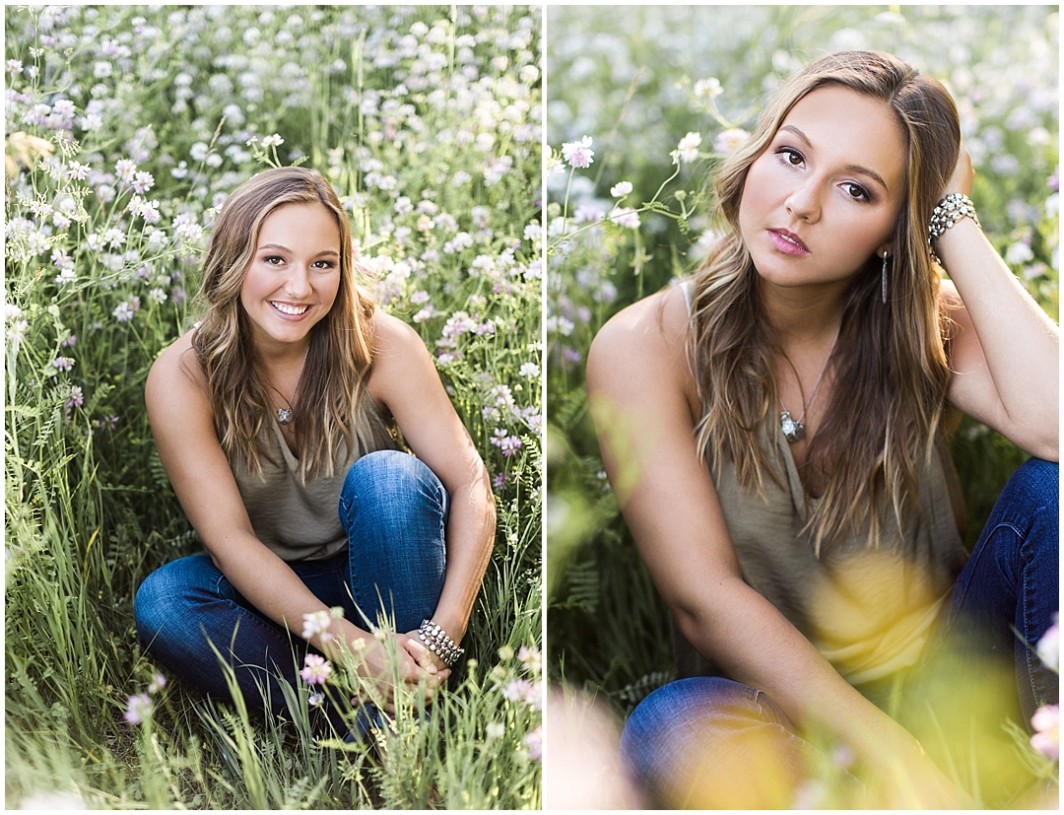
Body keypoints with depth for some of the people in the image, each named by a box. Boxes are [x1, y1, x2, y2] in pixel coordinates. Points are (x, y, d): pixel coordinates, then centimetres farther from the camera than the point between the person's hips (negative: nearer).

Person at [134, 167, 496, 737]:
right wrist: (347, 643, -33)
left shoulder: (381, 346, -17)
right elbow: (227, 535, -20)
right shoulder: (182, 378, -16)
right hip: (271, 592, 1)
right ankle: (364, 713, -23)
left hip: (379, 575, 0)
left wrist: (443, 635, -35)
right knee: (161, 600, -28)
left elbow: (470, 483, -20)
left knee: (389, 475, -30)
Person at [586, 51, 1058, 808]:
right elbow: (705, 599, -18)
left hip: (945, 680, 3)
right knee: (672, 726, -37)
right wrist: (893, 754, -27)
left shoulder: (930, 328, -2)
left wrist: (955, 221, -17)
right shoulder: (644, 347, -10)